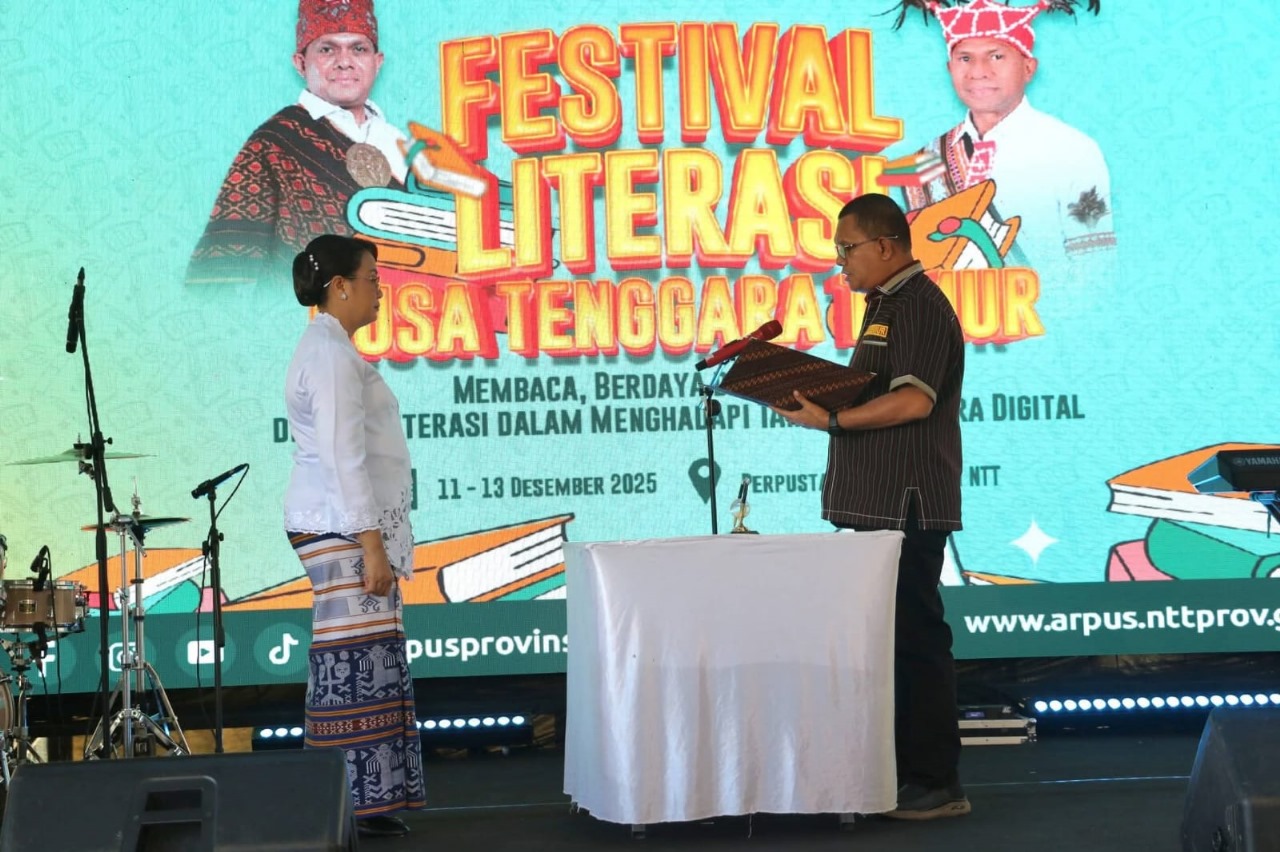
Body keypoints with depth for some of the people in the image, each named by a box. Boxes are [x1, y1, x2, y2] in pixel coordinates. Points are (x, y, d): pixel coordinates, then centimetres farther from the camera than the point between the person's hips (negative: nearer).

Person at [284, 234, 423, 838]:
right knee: (356, 663, -9)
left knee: (369, 663, 9)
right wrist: (372, 545, -20)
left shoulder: (327, 349, 20)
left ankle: (367, 801, 11)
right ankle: (352, 806, -6)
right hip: (344, 527, -10)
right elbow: (345, 457, -18)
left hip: (347, 528, 10)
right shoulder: (332, 354, -12)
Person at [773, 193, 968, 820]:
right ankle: (905, 770, 21)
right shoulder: (887, 305, 21)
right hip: (883, 504, 11)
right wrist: (815, 395, 9)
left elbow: (914, 400, -23)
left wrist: (830, 420, -19)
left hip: (909, 508, -11)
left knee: (915, 637, -7)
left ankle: (937, 785, -1)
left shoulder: (919, 305, -11)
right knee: (893, 636, 13)